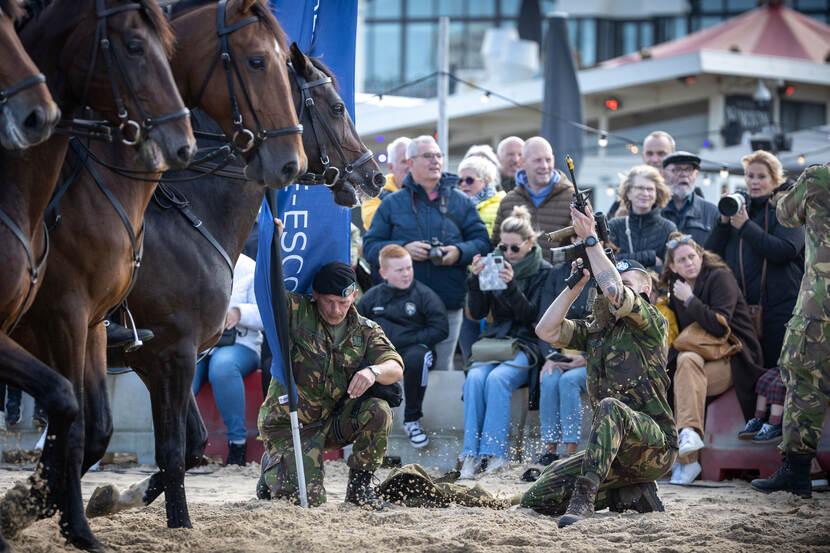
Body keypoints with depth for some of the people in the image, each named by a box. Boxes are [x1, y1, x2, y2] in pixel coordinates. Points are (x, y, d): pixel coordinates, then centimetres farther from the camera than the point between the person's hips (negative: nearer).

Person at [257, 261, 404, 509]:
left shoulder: (365, 331, 0)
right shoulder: (297, 313, -9)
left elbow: (396, 368, -14)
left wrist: (373, 371, -33)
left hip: (333, 421, 3)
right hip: (288, 424, -3)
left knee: (378, 412, -26)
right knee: (309, 498, -17)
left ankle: (359, 486, -5)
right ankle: (273, 467, 20)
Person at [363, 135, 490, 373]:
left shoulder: (461, 202, 12)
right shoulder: (392, 204, 8)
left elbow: (482, 242, 8)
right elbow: (370, 247, 3)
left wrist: (459, 252, -12)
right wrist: (403, 248, -14)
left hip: (449, 305, 1)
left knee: (442, 369, 5)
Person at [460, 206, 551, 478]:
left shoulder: (542, 271, 2)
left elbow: (531, 316, -7)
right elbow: (476, 313, 6)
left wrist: (512, 285, -20)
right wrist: (476, 279, -10)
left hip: (525, 345, -3)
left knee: (497, 379, -33)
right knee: (474, 378, -29)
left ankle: (496, 454, -34)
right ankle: (471, 455, -33)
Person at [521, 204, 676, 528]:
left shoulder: (651, 322, -3)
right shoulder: (594, 330, 18)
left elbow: (616, 294, -22)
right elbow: (547, 331, 6)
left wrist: (591, 240, -17)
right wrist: (576, 285, 2)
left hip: (655, 447, -7)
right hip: (617, 452, 7)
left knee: (610, 406, -40)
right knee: (536, 499, -2)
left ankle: (585, 496, -44)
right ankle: (630, 493, 4)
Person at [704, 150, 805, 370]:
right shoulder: (740, 210, 17)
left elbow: (785, 251, -15)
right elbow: (710, 253, 12)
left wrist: (746, 227, -13)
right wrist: (723, 222, -4)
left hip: (780, 308, -5)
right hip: (741, 306, 5)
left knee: (775, 368, -6)